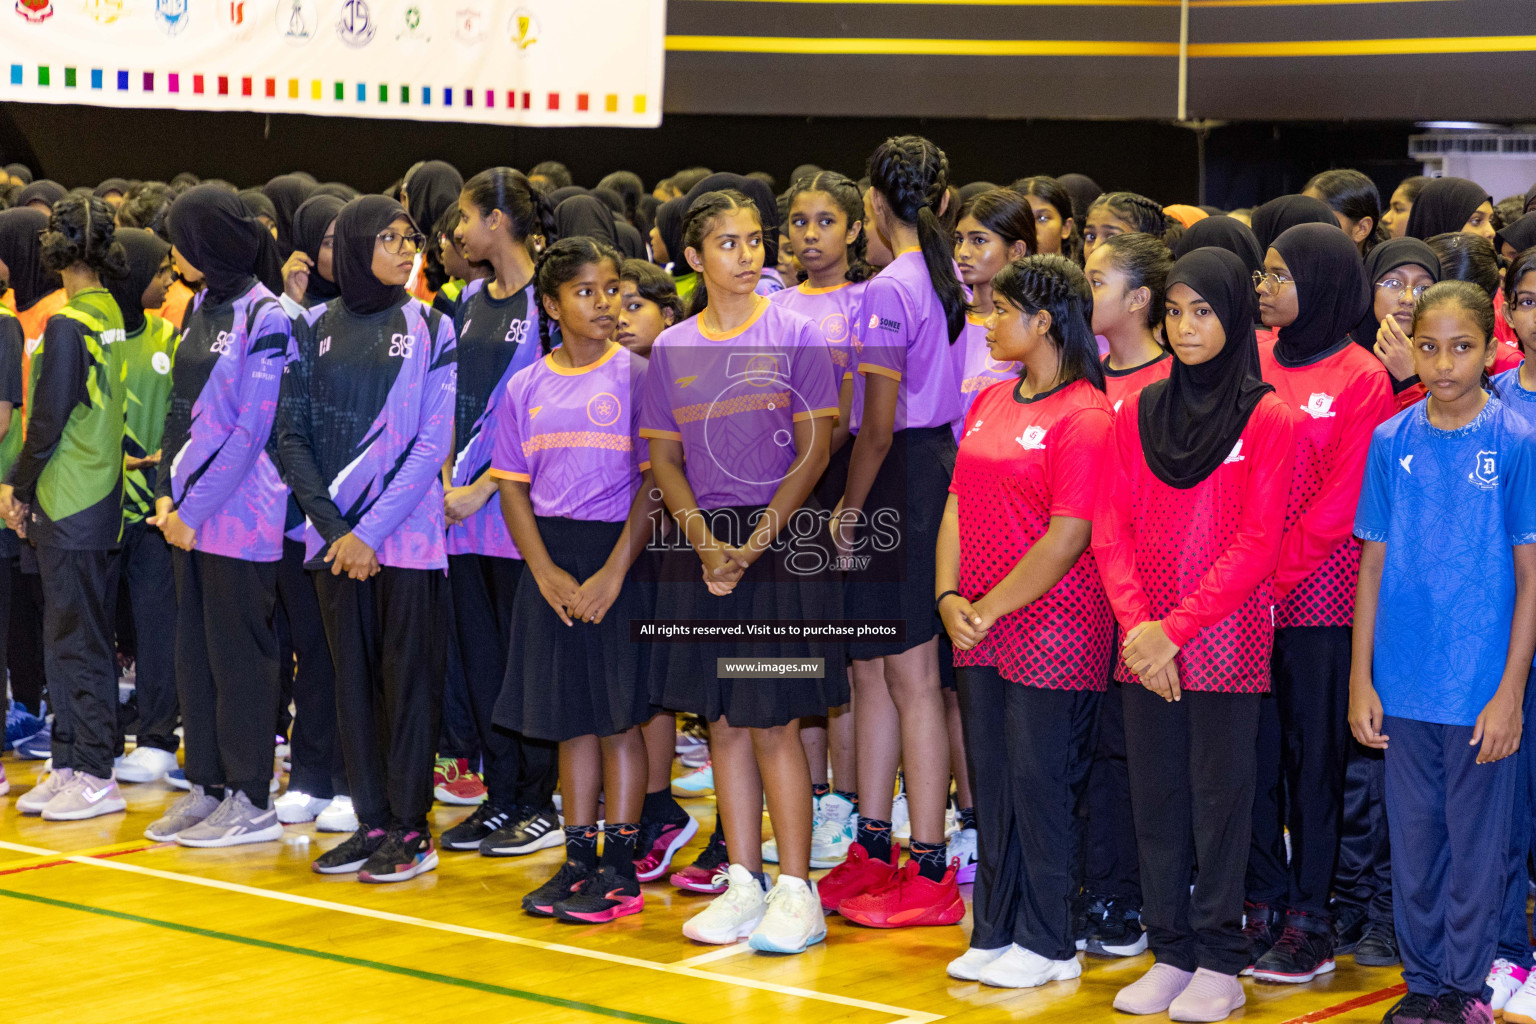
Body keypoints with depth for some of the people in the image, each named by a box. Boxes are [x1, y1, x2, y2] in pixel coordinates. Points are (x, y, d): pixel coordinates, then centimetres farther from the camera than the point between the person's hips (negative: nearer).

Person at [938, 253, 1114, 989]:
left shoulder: (1084, 417, -13)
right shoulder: (991, 402, 12)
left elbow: (1066, 540, -17)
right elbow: (960, 505, 14)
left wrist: (988, 609, -13)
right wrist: (950, 596, 0)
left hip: (1052, 632, -7)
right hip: (980, 631, 7)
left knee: (1039, 784, 0)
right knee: (991, 782, 11)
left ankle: (1046, 946, 11)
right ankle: (994, 934, 20)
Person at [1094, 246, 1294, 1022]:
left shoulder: (1265, 418, -4)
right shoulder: (1138, 414, 10)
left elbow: (1256, 543, -9)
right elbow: (1111, 527, 5)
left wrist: (1176, 627, -14)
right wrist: (1137, 623, -9)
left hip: (1225, 639, -4)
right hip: (1144, 646, 4)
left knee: (1220, 796, 1)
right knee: (1154, 797, 7)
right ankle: (1170, 953, 17)